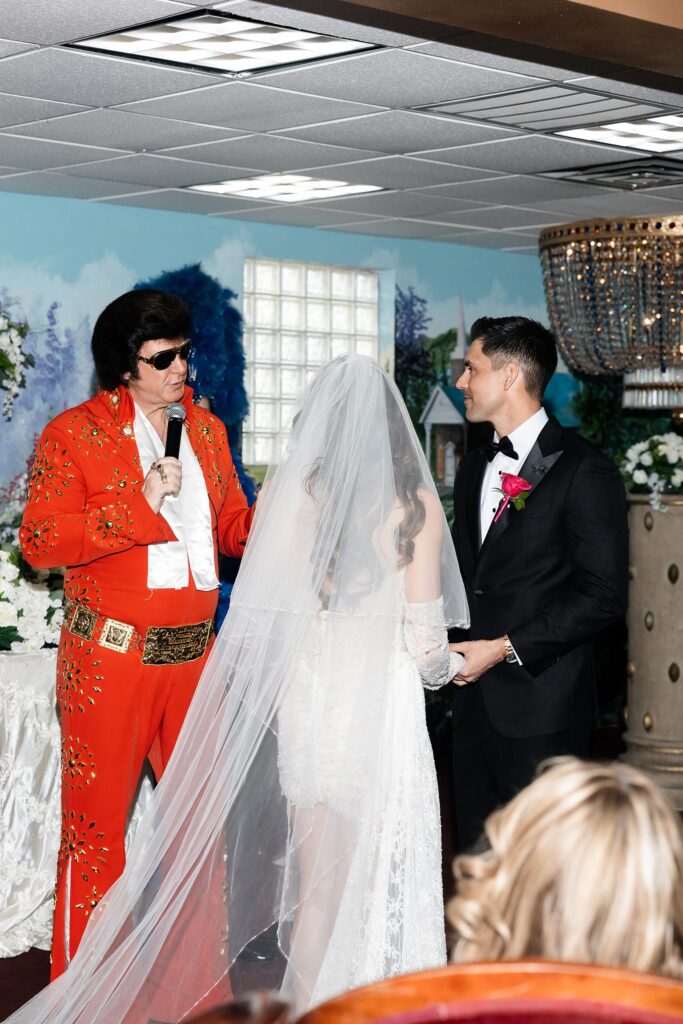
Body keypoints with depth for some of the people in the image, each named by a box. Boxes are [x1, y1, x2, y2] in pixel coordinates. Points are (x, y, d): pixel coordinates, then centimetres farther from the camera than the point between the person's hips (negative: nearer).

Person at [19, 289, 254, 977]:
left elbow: (231, 529, 15)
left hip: (194, 653, 5)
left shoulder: (206, 429, 13)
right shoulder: (74, 433, -5)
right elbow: (39, 542, -14)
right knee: (95, 822, 2)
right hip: (111, 656, -5)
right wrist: (139, 503, -20)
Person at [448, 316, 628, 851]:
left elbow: (604, 594, -14)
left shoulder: (585, 471, -10)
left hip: (539, 705, -7)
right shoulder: (475, 466, 15)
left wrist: (505, 647, -16)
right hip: (476, 694, 7)